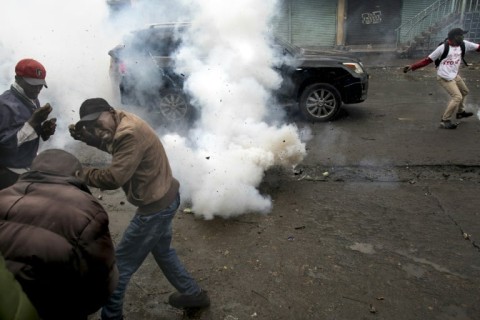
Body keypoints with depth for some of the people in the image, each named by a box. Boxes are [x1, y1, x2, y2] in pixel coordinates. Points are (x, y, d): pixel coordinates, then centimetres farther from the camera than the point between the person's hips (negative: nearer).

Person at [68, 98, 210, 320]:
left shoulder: (130, 134, -27)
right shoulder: (123, 123, 4)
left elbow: (113, 178, -28)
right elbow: (111, 144, 21)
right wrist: (86, 137, 6)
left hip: (156, 205, -11)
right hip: (164, 198, 11)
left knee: (119, 264, 4)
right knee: (162, 250, 28)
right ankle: (193, 294, 42)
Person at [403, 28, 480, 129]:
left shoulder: (463, 44, -2)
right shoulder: (443, 47, -19)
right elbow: (428, 60, -16)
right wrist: (412, 66, -23)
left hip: (454, 75, 8)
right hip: (444, 77, -8)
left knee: (464, 91, 25)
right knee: (457, 97, -13)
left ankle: (460, 111, 48)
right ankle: (445, 121, -3)